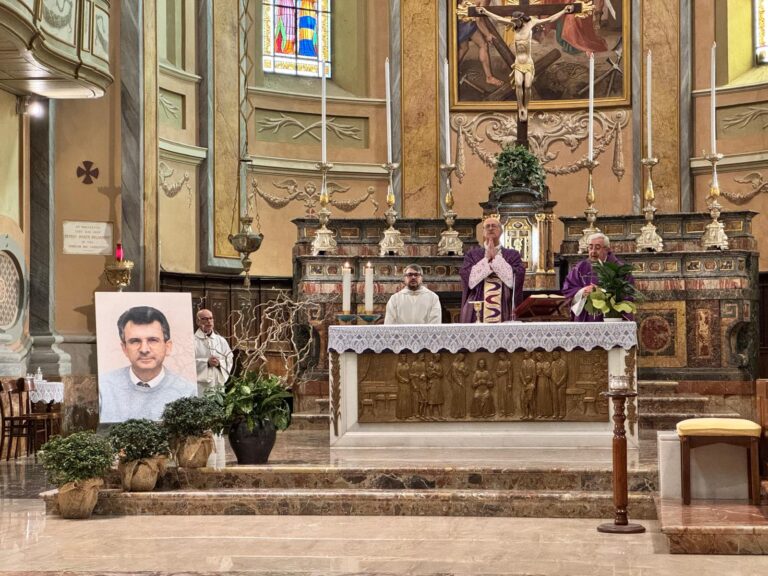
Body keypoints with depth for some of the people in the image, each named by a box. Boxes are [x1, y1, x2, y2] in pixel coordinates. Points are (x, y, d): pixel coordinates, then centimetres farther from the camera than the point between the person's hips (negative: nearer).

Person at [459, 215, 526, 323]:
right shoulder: (472, 254, 10)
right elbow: (470, 281, -6)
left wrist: (496, 257, -5)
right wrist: (487, 258, -6)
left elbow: (513, 281, -7)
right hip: (477, 314, 0)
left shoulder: (512, 255, 10)